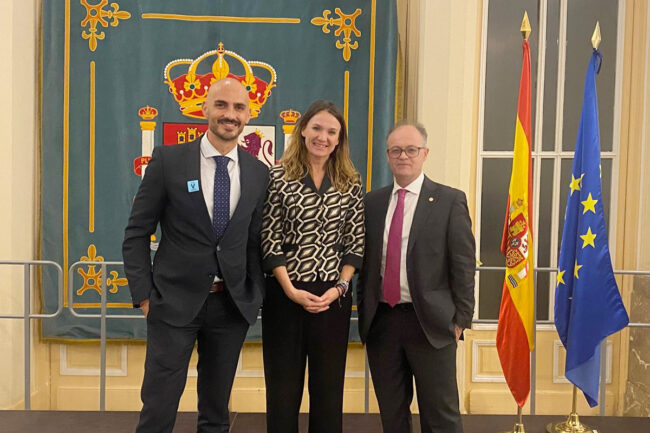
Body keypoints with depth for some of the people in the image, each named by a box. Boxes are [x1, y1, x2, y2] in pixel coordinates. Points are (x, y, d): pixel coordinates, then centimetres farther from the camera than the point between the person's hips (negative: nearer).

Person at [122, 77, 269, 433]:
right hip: (175, 301, -2)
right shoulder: (168, 160, -4)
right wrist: (143, 295, -6)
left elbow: (256, 241, 8)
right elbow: (137, 233, -2)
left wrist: (255, 297, 4)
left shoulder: (259, 174, 3)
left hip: (232, 305, 3)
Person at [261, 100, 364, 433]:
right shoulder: (278, 176, -3)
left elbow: (356, 241, 3)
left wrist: (340, 287, -8)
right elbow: (269, 240, -6)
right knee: (283, 384, 9)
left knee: (329, 385, 12)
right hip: (284, 294, -2)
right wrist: (290, 290, -12)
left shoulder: (351, 182, 4)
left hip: (333, 296, 2)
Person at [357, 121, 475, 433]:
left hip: (430, 322, -3)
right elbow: (365, 261, 11)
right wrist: (364, 311, 7)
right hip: (380, 321, 4)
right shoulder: (372, 202, 9)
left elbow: (463, 265, -4)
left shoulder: (450, 200, -2)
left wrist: (461, 318, -6)